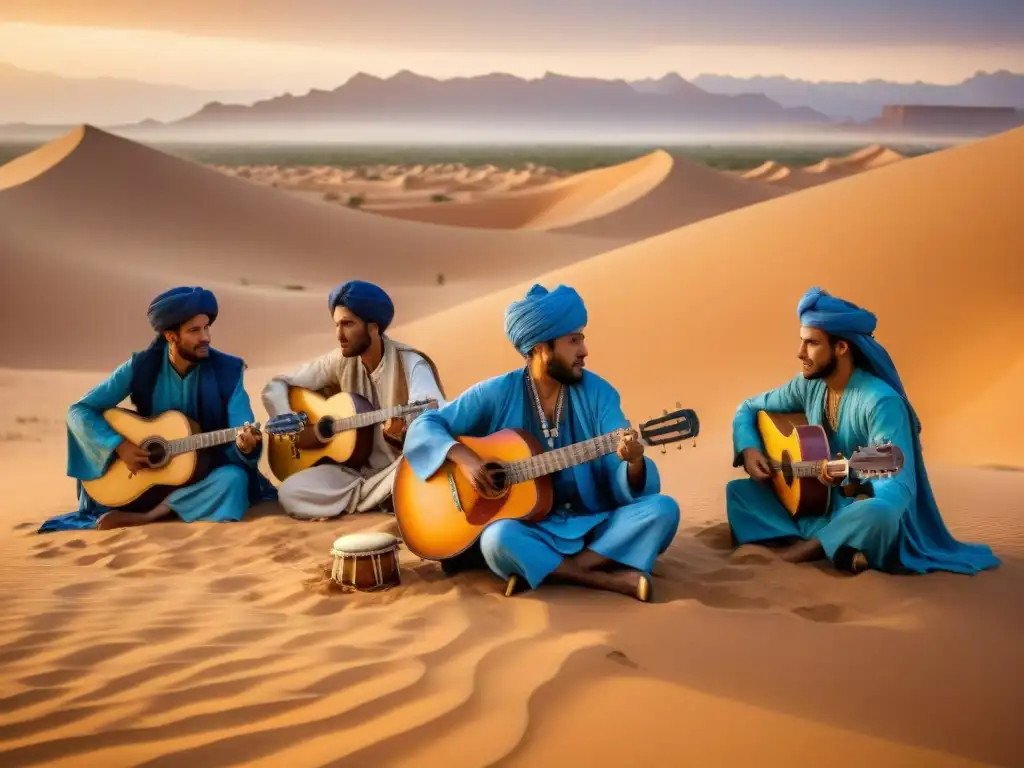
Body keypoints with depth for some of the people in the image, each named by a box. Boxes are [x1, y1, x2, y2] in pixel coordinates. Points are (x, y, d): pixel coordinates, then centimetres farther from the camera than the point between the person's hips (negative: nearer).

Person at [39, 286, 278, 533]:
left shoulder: (227, 371, -12)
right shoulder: (141, 367, -9)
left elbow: (244, 445, -17)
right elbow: (79, 410, -8)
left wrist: (245, 446, -41)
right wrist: (119, 446, -22)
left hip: (203, 477, -1)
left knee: (234, 478, -35)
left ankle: (146, 516, -24)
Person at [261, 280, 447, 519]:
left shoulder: (410, 363, -12)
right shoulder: (340, 361, 1)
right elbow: (275, 387, 8)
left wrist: (402, 433, -50)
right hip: (355, 469, 4)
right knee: (291, 492, -22)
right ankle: (383, 499, -8)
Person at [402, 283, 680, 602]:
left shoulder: (596, 392, 0)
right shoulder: (497, 394, -3)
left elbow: (627, 487, -5)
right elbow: (424, 427, -1)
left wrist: (634, 462, -30)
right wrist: (463, 456, -20)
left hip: (592, 526, 2)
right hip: (529, 528, -2)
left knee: (663, 509, -23)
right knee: (499, 538, -36)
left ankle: (537, 570, -24)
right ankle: (613, 579, -22)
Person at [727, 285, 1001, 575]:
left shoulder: (881, 402, -23)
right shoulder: (807, 386, -1)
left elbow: (899, 490, -27)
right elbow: (748, 409, 12)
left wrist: (850, 485, -44)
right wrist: (749, 450, -8)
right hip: (814, 509, 8)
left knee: (881, 512, -41)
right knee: (737, 489, -6)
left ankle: (810, 547, -16)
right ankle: (834, 548, -18)